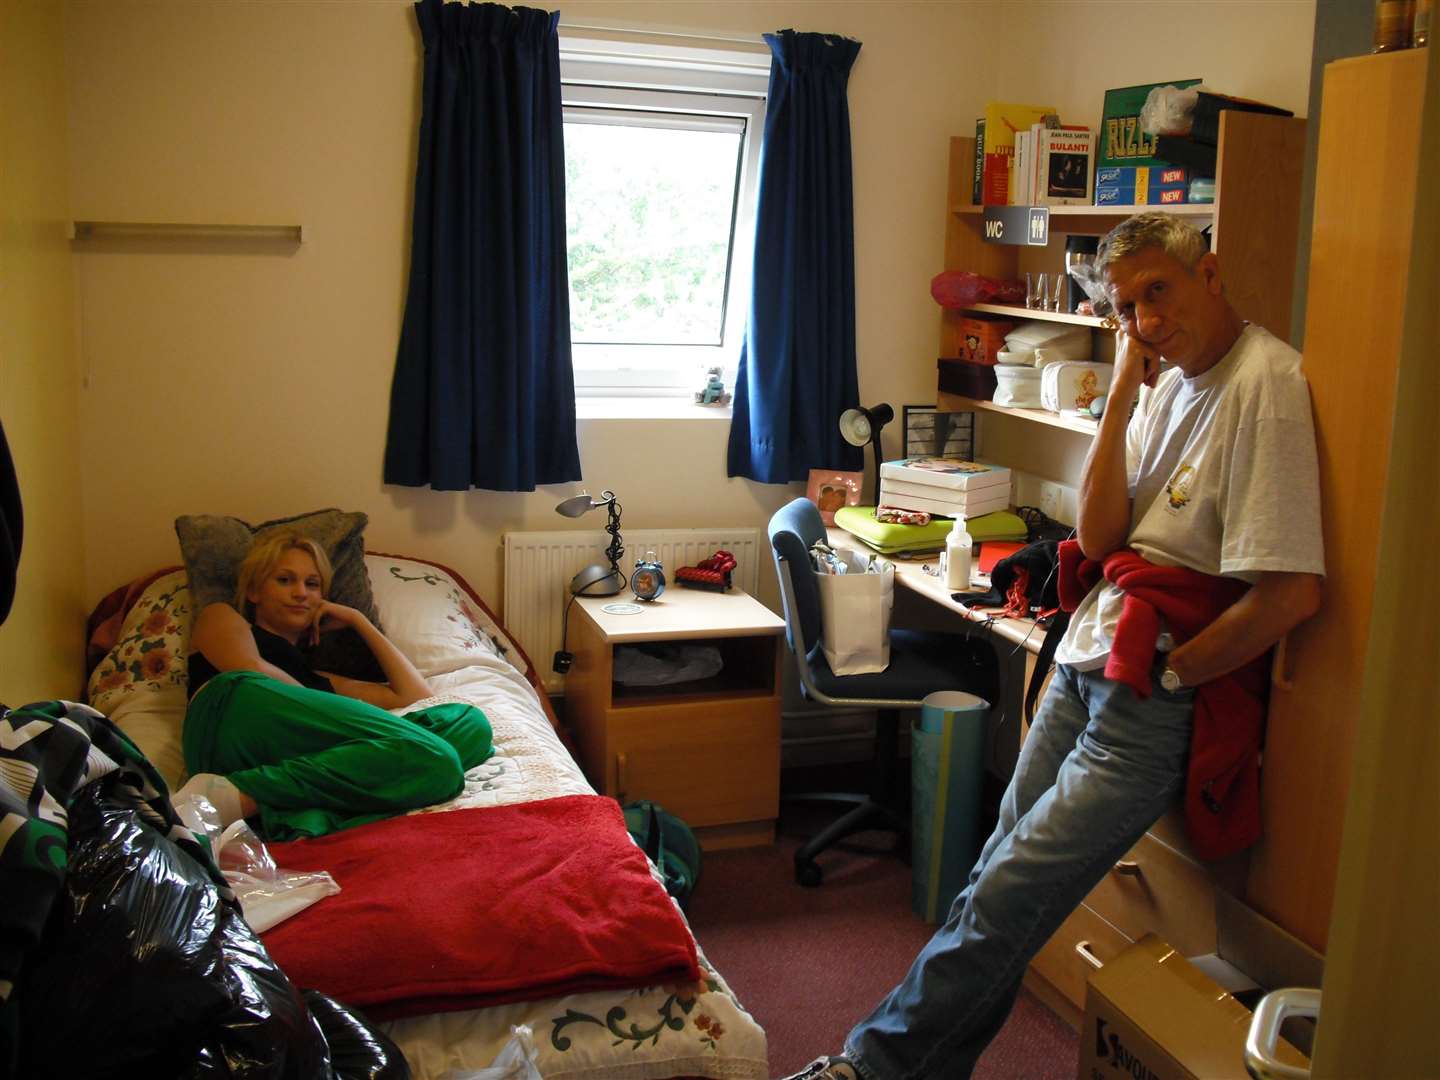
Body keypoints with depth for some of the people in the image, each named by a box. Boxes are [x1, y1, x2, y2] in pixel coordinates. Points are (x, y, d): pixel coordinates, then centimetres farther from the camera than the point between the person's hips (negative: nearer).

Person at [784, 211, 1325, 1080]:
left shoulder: (1264, 381, -17)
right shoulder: (1167, 381, 9)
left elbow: (1293, 591, -23)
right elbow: (1099, 538, 1)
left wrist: (1166, 673, -11)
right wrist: (1122, 395, -5)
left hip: (1151, 706, -7)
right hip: (1086, 663, 8)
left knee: (1005, 901, -3)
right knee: (996, 879, 10)